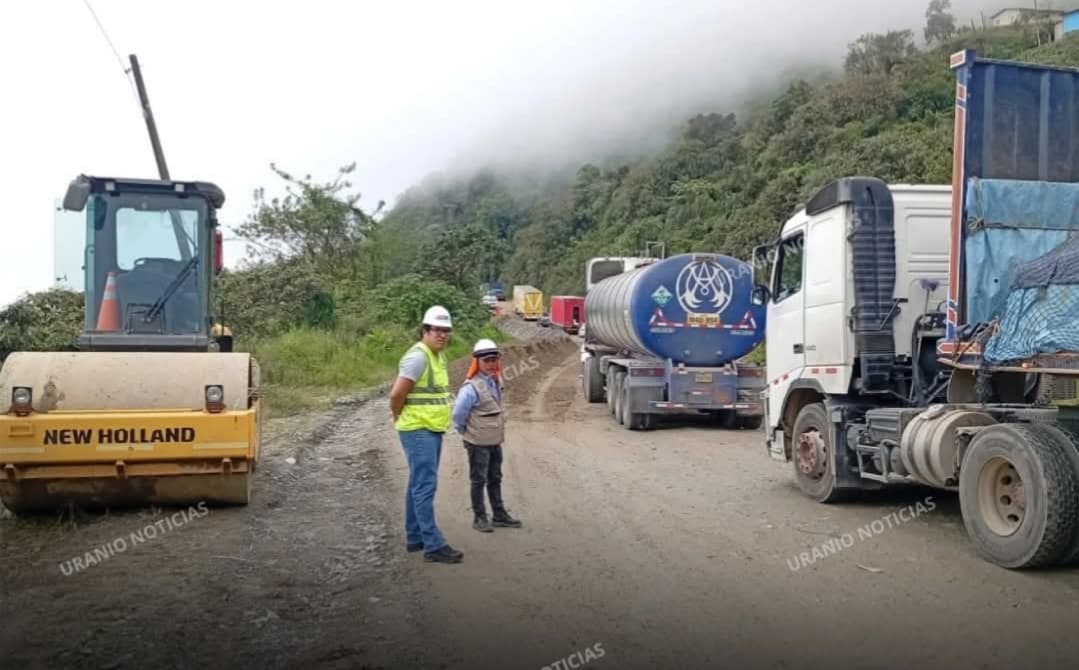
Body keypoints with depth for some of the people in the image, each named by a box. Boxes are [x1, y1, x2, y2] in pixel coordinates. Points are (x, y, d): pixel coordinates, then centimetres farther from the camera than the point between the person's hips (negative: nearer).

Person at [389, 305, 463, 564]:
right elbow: (396, 394, -21)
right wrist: (399, 417, -5)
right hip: (418, 431, -10)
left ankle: (415, 538, 25)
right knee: (426, 486, -10)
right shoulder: (418, 356, -17)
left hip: (432, 430, 10)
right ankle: (434, 546, -10)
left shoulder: (438, 355, 13)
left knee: (419, 485, 15)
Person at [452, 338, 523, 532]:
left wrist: (498, 431, 14)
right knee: (479, 480, 5)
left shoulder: (496, 382, 2)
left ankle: (499, 515, 27)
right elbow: (458, 415, -18)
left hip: (495, 441, 7)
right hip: (478, 443, -7)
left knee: (495, 479, 16)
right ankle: (479, 517, 16)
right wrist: (468, 433, -5)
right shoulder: (471, 388, -22)